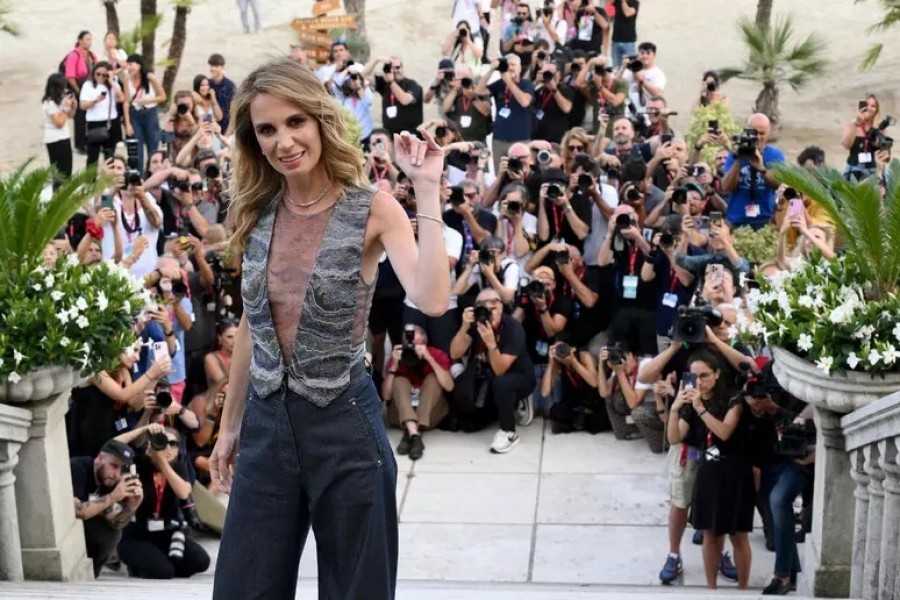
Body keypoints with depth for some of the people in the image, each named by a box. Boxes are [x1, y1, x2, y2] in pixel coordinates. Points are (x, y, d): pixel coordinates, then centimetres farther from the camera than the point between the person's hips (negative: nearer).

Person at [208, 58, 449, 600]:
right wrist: (229, 426, 17)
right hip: (267, 421, 4)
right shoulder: (258, 213, 3)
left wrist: (428, 190, -25)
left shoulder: (372, 208, -10)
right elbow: (253, 326, 13)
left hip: (343, 419, -4)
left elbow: (433, 301, -26)